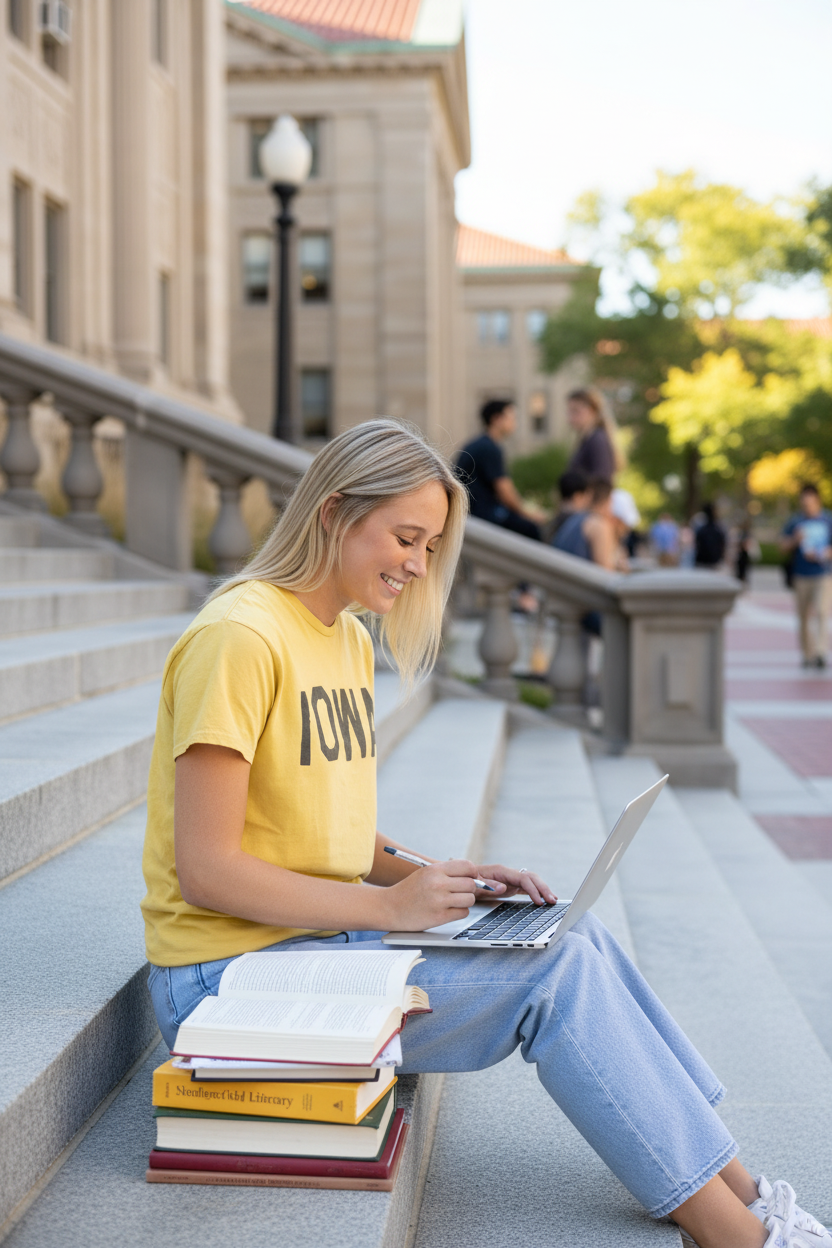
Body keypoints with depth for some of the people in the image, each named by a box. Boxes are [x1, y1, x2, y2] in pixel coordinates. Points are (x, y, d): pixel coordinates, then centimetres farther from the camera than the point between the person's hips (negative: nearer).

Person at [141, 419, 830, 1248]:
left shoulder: (349, 638, 13)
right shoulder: (241, 637, -16)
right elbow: (206, 872, -19)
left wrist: (433, 878, 0)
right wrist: (388, 906, -19)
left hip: (324, 934, 8)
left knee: (573, 932, -8)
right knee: (555, 969, -16)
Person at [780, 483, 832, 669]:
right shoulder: (795, 522, 6)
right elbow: (783, 547, 8)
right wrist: (795, 540, -11)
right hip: (801, 576, 2)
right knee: (805, 617, 7)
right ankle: (808, 655, 18)